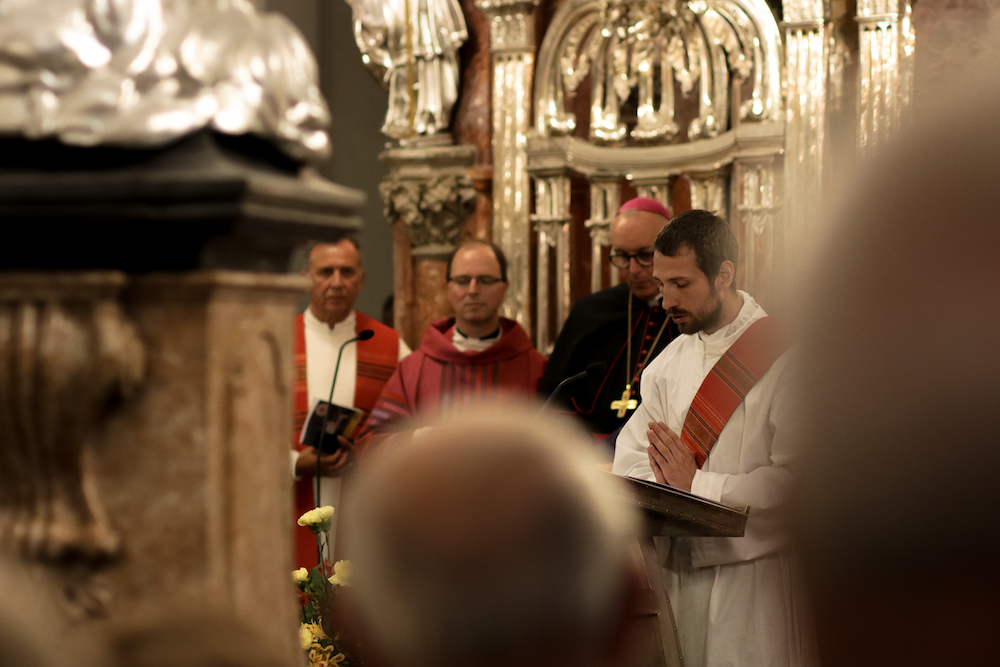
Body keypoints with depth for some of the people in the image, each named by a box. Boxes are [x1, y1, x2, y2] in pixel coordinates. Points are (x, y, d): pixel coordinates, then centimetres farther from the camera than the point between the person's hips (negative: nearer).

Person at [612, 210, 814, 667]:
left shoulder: (782, 356, -9)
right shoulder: (671, 361, 13)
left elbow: (795, 480, -15)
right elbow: (630, 459, 10)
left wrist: (696, 484, -13)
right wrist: (665, 484, -12)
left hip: (753, 575, -5)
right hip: (677, 570, 5)